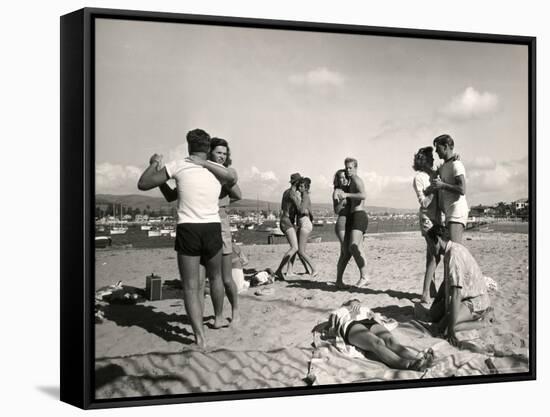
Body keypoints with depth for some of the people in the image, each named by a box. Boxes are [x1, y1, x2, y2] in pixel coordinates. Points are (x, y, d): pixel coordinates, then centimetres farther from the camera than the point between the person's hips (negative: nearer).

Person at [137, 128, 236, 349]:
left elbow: (143, 184, -3)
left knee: (191, 287, 1)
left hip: (187, 231, -2)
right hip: (213, 230, 3)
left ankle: (199, 335, -11)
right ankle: (218, 317, 45)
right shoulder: (219, 170, 6)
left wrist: (153, 163, 17)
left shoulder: (178, 166, -3)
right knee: (215, 276, 28)